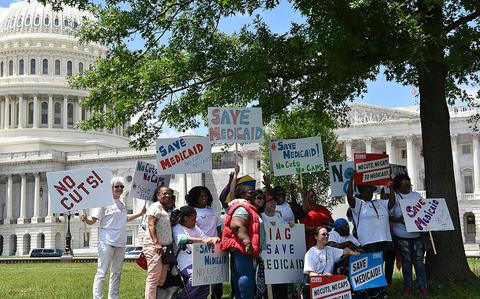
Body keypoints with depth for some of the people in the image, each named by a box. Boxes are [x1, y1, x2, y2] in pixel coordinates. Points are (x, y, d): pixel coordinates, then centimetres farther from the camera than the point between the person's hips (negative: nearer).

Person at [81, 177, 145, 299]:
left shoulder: (121, 203, 13)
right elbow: (93, 220, -11)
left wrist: (140, 213, 28)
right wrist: (86, 219, -32)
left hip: (120, 242, 8)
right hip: (107, 241, -7)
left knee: (117, 273, 14)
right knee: (102, 272, -8)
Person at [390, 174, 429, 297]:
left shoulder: (417, 195, 12)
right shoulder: (394, 197, 0)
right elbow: (389, 216, -4)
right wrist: (399, 220, -20)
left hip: (417, 234, 2)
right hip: (402, 236, -2)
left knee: (419, 261, 0)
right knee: (406, 261, 5)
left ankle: (423, 287, 5)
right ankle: (407, 286, 15)